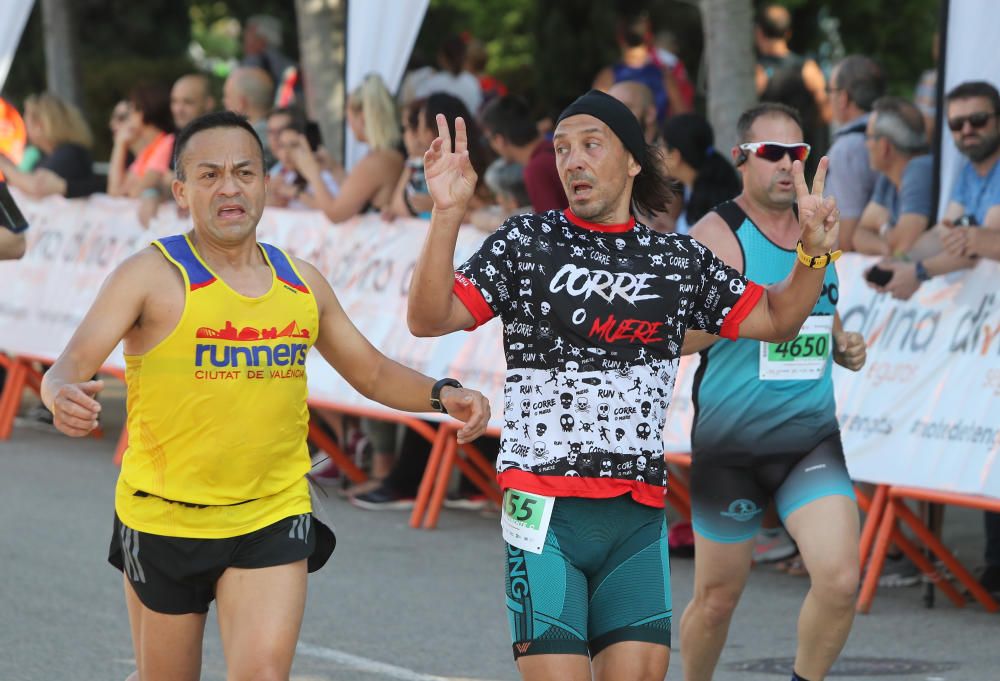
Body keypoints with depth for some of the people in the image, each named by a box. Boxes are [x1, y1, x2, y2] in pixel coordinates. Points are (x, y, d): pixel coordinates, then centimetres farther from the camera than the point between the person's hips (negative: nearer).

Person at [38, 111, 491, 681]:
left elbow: (372, 371, 19)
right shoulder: (153, 276, -8)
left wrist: (441, 395, 0)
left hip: (274, 520, 2)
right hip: (164, 521, -2)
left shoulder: (301, 283, 6)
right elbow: (72, 365, -18)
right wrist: (64, 396, -42)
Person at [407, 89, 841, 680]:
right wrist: (447, 215, -19)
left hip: (639, 518, 3)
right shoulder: (527, 243, 3)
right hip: (544, 512, -3)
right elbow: (429, 319, -6)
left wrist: (815, 253, 2)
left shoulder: (680, 260, 12)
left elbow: (775, 320, 20)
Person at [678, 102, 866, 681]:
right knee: (717, 598, 7)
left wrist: (844, 345, 4)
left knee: (841, 579, -15)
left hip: (813, 438, 4)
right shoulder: (718, 234, -10)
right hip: (730, 446, -4)